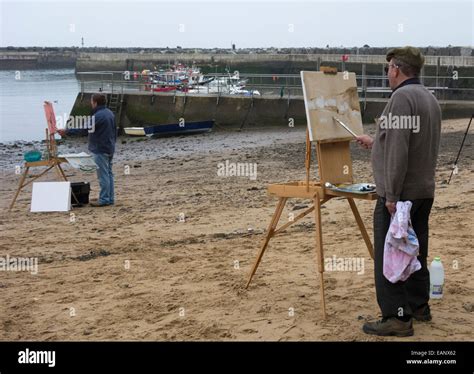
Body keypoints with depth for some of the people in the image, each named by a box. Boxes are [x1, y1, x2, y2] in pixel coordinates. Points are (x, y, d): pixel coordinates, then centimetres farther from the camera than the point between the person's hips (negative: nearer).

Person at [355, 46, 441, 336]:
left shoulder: (402, 97, -16)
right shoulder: (430, 98, 14)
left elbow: (399, 150, -24)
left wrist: (392, 194, -22)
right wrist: (375, 143, 31)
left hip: (399, 194, -10)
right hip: (424, 192, 10)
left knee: (388, 256, -4)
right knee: (416, 252, 18)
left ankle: (397, 318, -2)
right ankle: (419, 306, 28)